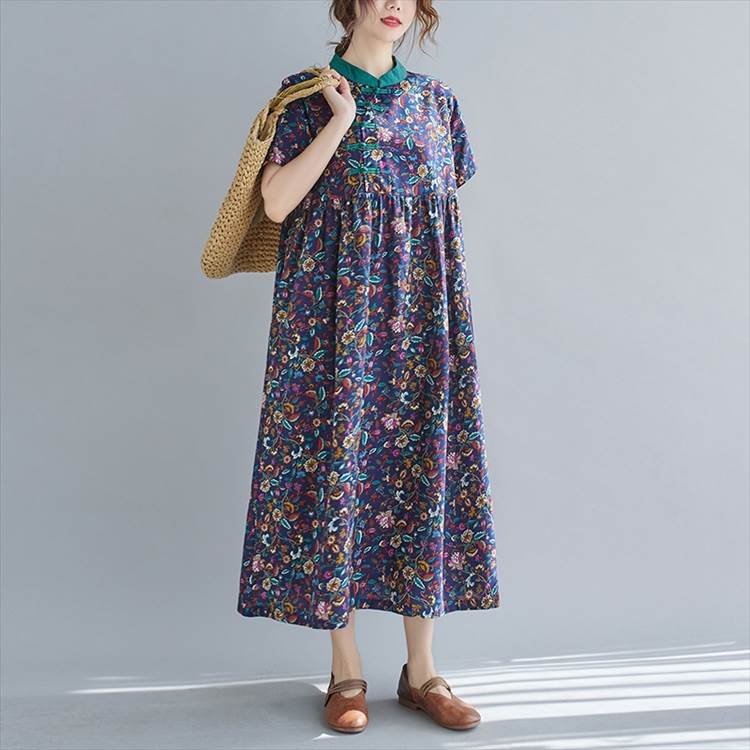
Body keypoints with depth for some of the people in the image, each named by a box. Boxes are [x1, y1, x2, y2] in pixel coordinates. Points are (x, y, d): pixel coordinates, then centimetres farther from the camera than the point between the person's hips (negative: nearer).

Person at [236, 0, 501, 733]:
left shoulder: (435, 97, 14)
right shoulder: (307, 93, 5)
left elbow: (448, 206, 17)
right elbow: (276, 202, -8)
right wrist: (340, 121, -9)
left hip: (420, 313, 3)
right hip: (333, 311, -3)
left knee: (424, 461, 1)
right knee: (335, 458, -3)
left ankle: (421, 669, 13)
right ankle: (346, 670, 11)